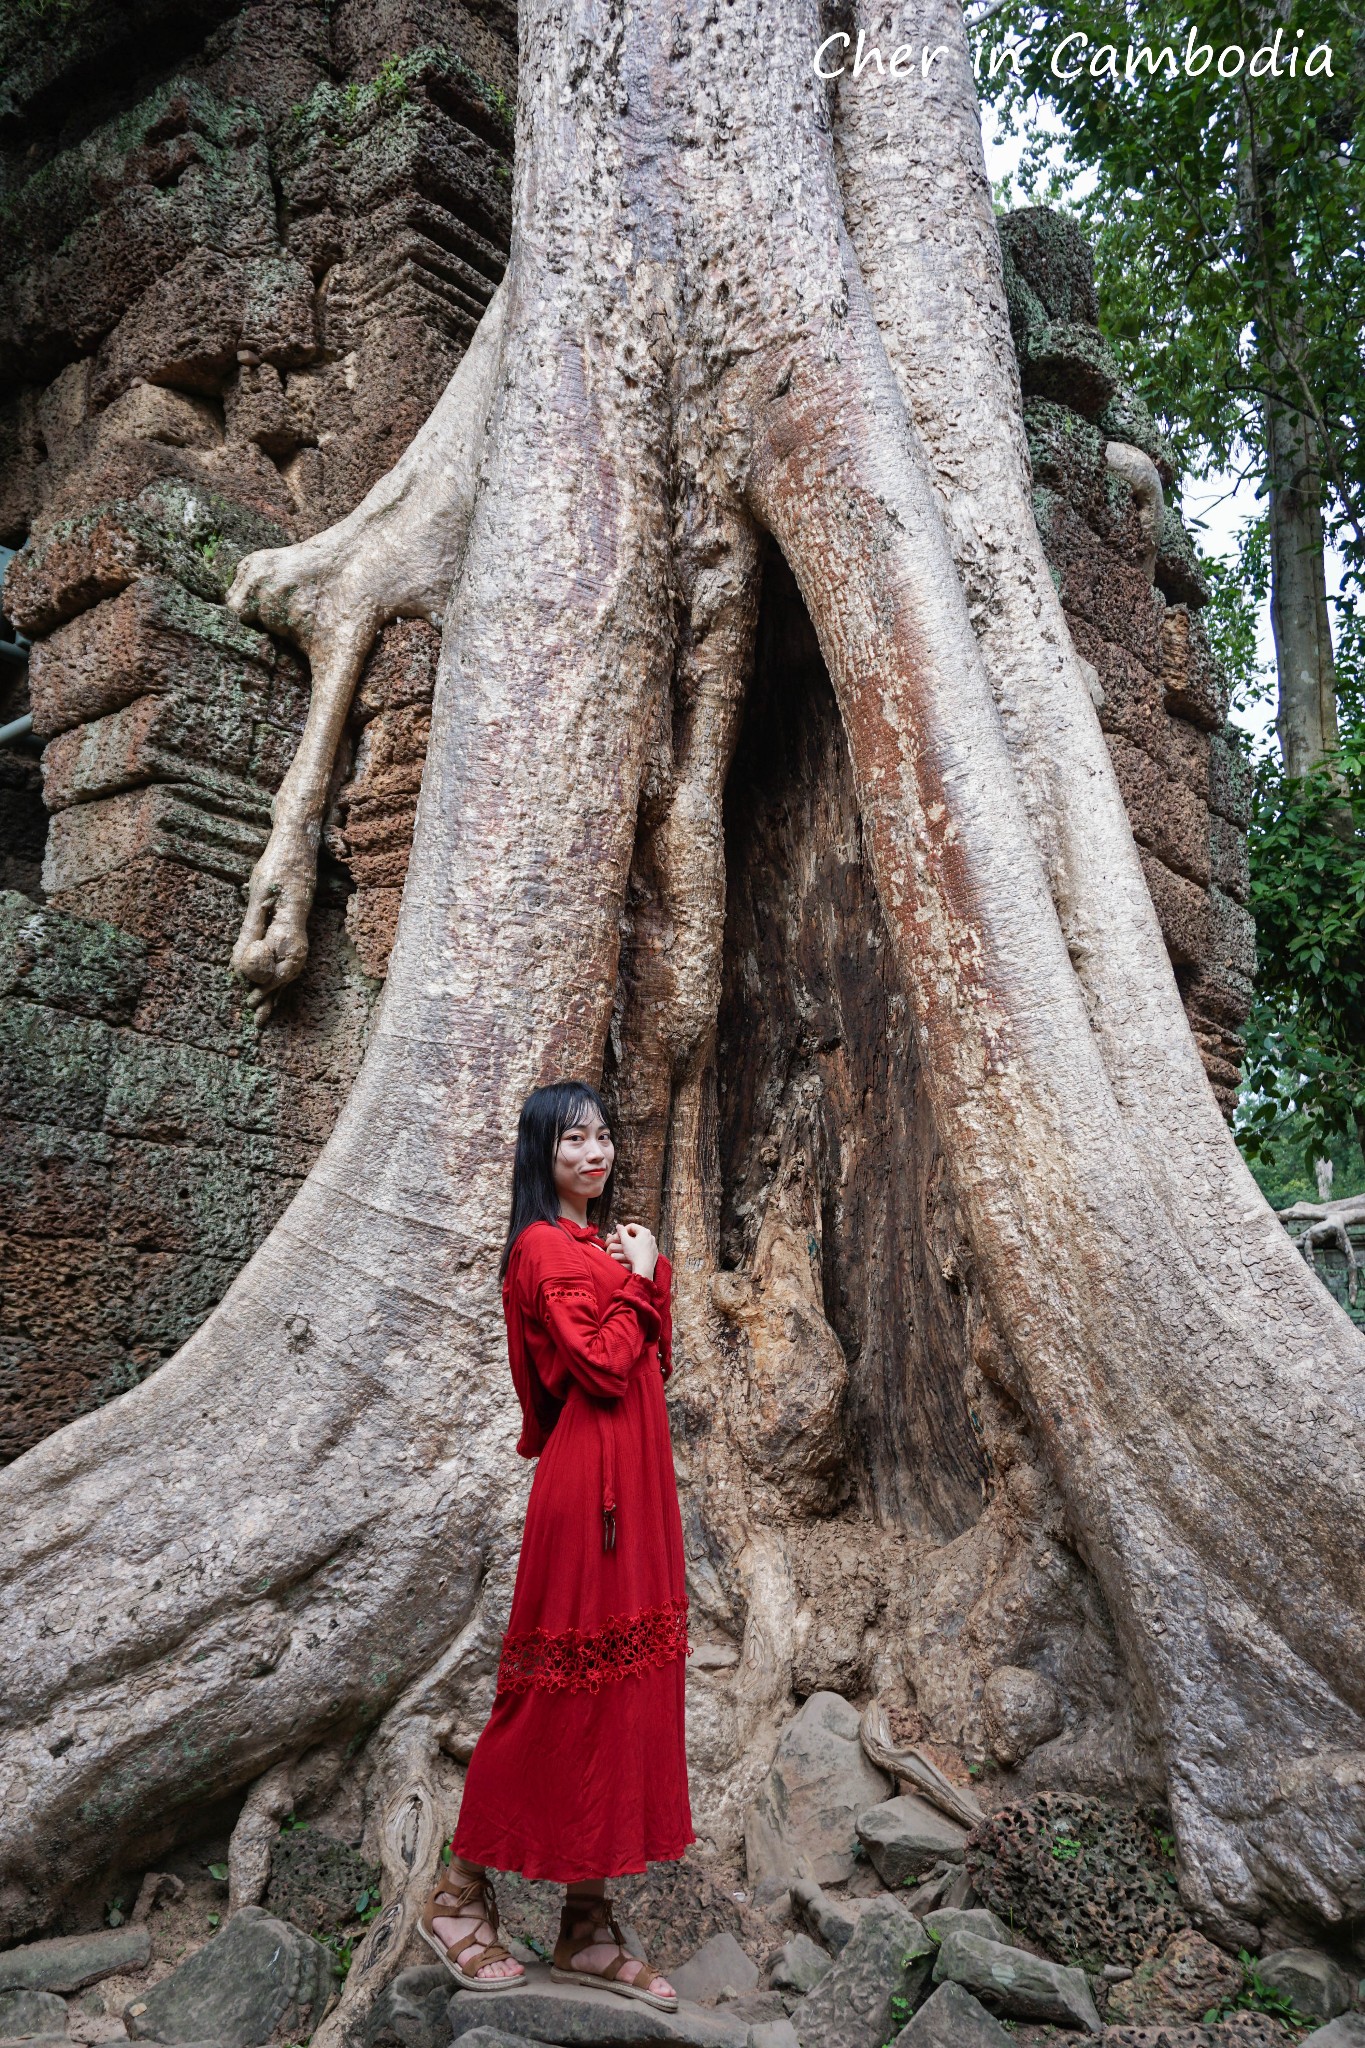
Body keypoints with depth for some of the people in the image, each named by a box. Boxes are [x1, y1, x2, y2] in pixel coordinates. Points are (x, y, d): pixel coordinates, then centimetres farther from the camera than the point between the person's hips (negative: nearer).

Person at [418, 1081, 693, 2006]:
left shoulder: (610, 1243, 17)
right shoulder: (545, 1248, -11)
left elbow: (656, 1364, 13)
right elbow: (604, 1366, -19)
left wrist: (650, 1272, 0)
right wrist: (639, 1281, -6)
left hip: (636, 1484, 9)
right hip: (586, 1485, -9)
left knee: (626, 1688, 10)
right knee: (559, 1692, 0)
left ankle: (589, 1928, 20)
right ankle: (462, 1894, 18)